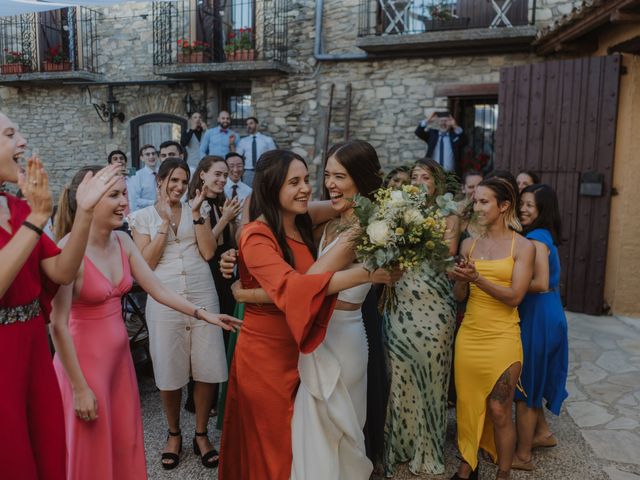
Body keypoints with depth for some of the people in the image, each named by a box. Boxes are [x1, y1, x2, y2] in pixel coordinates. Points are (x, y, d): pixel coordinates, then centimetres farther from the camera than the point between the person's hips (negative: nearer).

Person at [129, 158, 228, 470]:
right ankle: (174, 433, 32)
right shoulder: (142, 216, 4)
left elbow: (208, 252, -3)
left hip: (203, 297, 1)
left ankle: (201, 434, 25)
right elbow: (146, 263, -6)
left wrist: (196, 213, -8)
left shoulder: (196, 210, 9)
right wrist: (165, 222, -11)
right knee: (169, 373, 8)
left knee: (208, 371, 5)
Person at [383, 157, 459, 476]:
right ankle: (401, 442, 23)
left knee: (429, 371, 6)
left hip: (433, 306, -2)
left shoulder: (447, 217, 4)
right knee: (400, 373, 6)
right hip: (401, 305, 2)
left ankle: (427, 447, 24)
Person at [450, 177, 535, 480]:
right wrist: (461, 279, -14)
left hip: (502, 338, -4)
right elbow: (459, 295, 8)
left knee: (499, 411, 3)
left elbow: (515, 296, -13)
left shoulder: (523, 246, -4)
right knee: (467, 404, 12)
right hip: (469, 334, 4)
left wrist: (477, 278, -24)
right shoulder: (469, 244, 7)